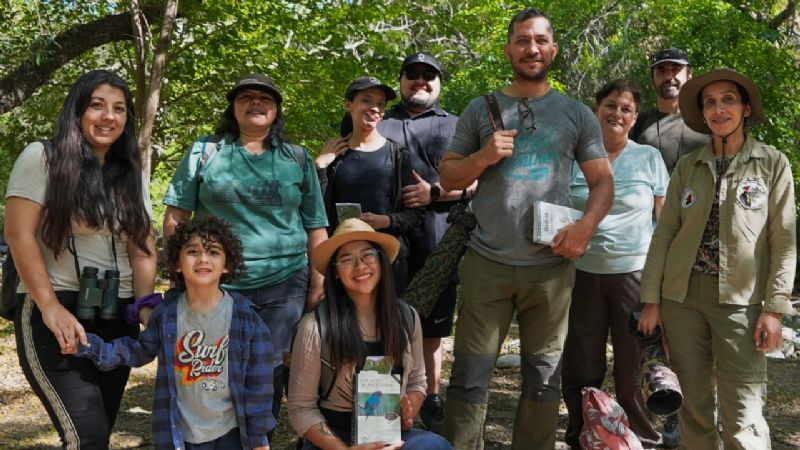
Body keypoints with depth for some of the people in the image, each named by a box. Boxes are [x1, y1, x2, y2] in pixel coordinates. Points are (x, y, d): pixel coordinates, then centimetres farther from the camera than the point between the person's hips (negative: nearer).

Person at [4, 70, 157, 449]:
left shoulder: (132, 175, 14)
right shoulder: (41, 157, -2)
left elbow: (142, 249, 11)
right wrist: (51, 308, -16)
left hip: (117, 318, 6)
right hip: (54, 316, -6)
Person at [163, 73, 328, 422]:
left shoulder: (298, 159, 8)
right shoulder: (204, 151, 4)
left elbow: (315, 227, 9)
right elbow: (176, 217, 3)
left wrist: (317, 283, 4)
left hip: (285, 287, 1)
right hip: (216, 286, -1)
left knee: (270, 373, 9)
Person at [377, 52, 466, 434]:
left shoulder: (455, 126, 14)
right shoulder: (380, 124, 17)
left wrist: (434, 193, -9)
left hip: (437, 244, 0)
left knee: (432, 327, 8)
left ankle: (431, 399, 21)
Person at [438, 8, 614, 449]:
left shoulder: (577, 114, 8)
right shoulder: (480, 110, 7)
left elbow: (603, 181, 7)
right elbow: (447, 177, 7)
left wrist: (586, 225, -11)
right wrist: (484, 156, -11)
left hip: (551, 267, 1)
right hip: (487, 263, -1)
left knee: (544, 375, 12)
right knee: (470, 373, 3)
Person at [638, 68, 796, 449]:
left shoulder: (773, 164, 3)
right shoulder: (687, 167, 9)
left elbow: (784, 241, -1)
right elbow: (664, 233, 7)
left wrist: (774, 307, -8)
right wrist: (651, 300, 2)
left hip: (740, 299, -2)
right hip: (683, 295, 3)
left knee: (743, 419, -5)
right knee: (694, 406, 9)